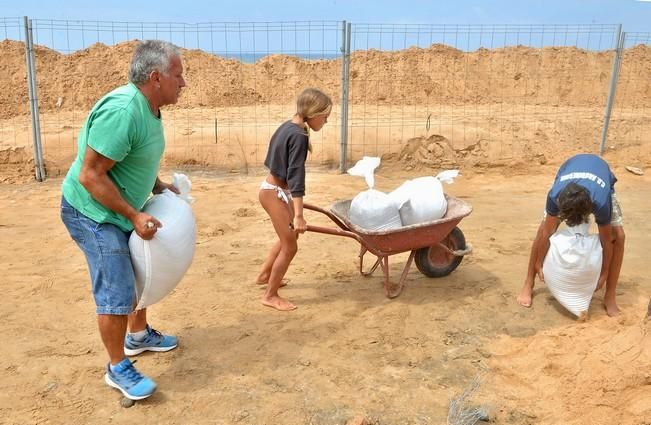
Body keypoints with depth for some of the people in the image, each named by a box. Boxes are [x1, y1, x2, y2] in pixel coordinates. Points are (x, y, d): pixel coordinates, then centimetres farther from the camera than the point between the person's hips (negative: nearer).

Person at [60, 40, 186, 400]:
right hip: (92, 213, -10)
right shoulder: (121, 111, -29)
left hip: (120, 211, 10)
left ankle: (138, 336, 41)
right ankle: (118, 369, 13)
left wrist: (159, 187, 6)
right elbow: (90, 176, -28)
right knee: (117, 291, -6)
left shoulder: (149, 108, 2)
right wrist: (134, 215, -26)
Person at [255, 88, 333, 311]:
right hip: (274, 193, -10)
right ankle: (270, 296, 11)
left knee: (288, 237, 24)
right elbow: (296, 176, -29)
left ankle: (264, 275, 40)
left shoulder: (288, 126, 6)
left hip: (276, 189, 10)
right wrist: (298, 215, -33)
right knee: (290, 246, -2)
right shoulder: (299, 136, -23)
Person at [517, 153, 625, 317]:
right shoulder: (555, 195, -40)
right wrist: (539, 264, -15)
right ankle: (528, 285, -1)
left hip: (602, 182, -1)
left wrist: (604, 273, -15)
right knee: (542, 229, -14)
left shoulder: (601, 203, -44)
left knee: (617, 236, -17)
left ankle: (610, 297, -3)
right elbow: (547, 233, -25)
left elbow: (606, 240, -27)